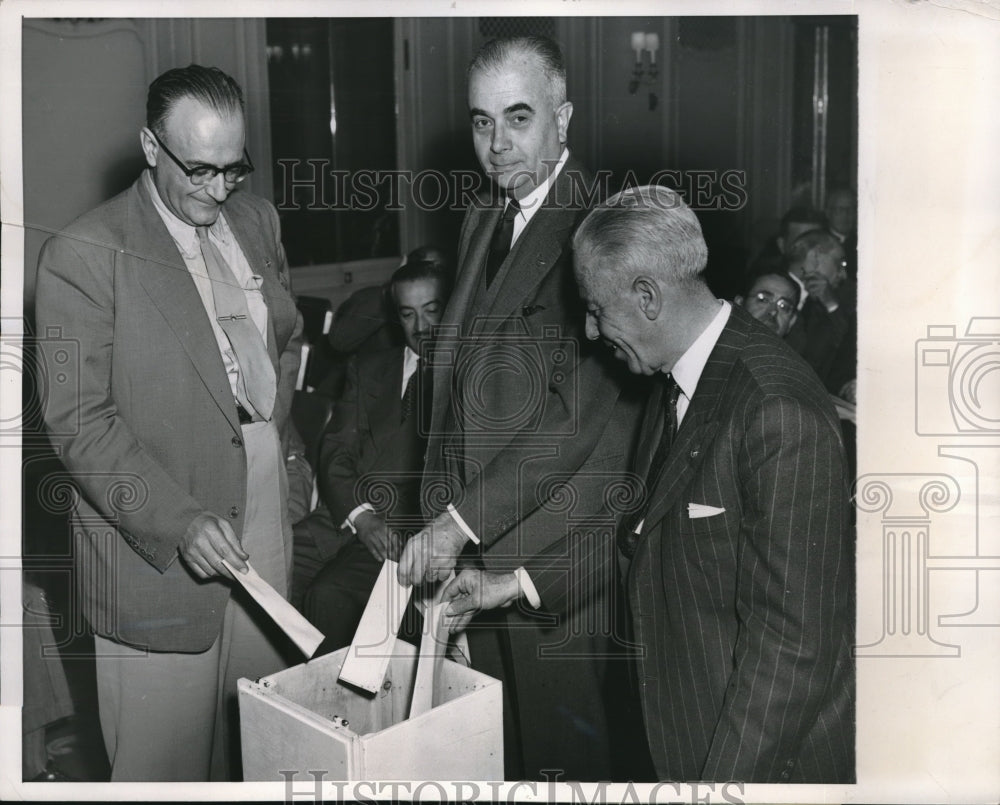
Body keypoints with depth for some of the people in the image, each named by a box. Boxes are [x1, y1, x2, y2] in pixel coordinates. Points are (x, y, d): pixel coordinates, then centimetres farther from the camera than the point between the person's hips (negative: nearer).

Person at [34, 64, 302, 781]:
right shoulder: (83, 256, -12)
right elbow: (79, 420, -15)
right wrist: (180, 521, -23)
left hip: (265, 541, 6)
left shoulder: (257, 219, 8)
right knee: (164, 756, 7)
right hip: (156, 559, -5)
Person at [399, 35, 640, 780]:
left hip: (553, 551, -7)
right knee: (495, 739, 18)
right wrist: (442, 520, 7)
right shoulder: (482, 221, 11)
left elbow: (581, 412, -22)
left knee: (561, 744, 8)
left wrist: (462, 522, -19)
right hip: (472, 541, 7)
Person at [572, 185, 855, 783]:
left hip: (769, 756, -8)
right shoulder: (673, 381, 3)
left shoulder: (780, 411, -26)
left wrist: (725, 777, -23)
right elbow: (643, 530, 12)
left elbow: (792, 642, -26)